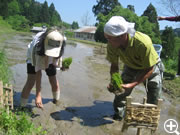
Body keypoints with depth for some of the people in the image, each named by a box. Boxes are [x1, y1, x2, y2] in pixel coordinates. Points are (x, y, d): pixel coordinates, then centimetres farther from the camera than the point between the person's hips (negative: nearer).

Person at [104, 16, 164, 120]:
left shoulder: (144, 43, -43)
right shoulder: (112, 45, -29)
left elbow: (149, 69, -31)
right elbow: (114, 65, -13)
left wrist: (132, 84, -39)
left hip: (151, 66, -3)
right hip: (131, 67, 3)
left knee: (154, 100, 2)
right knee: (120, 91, -2)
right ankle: (118, 115, 22)